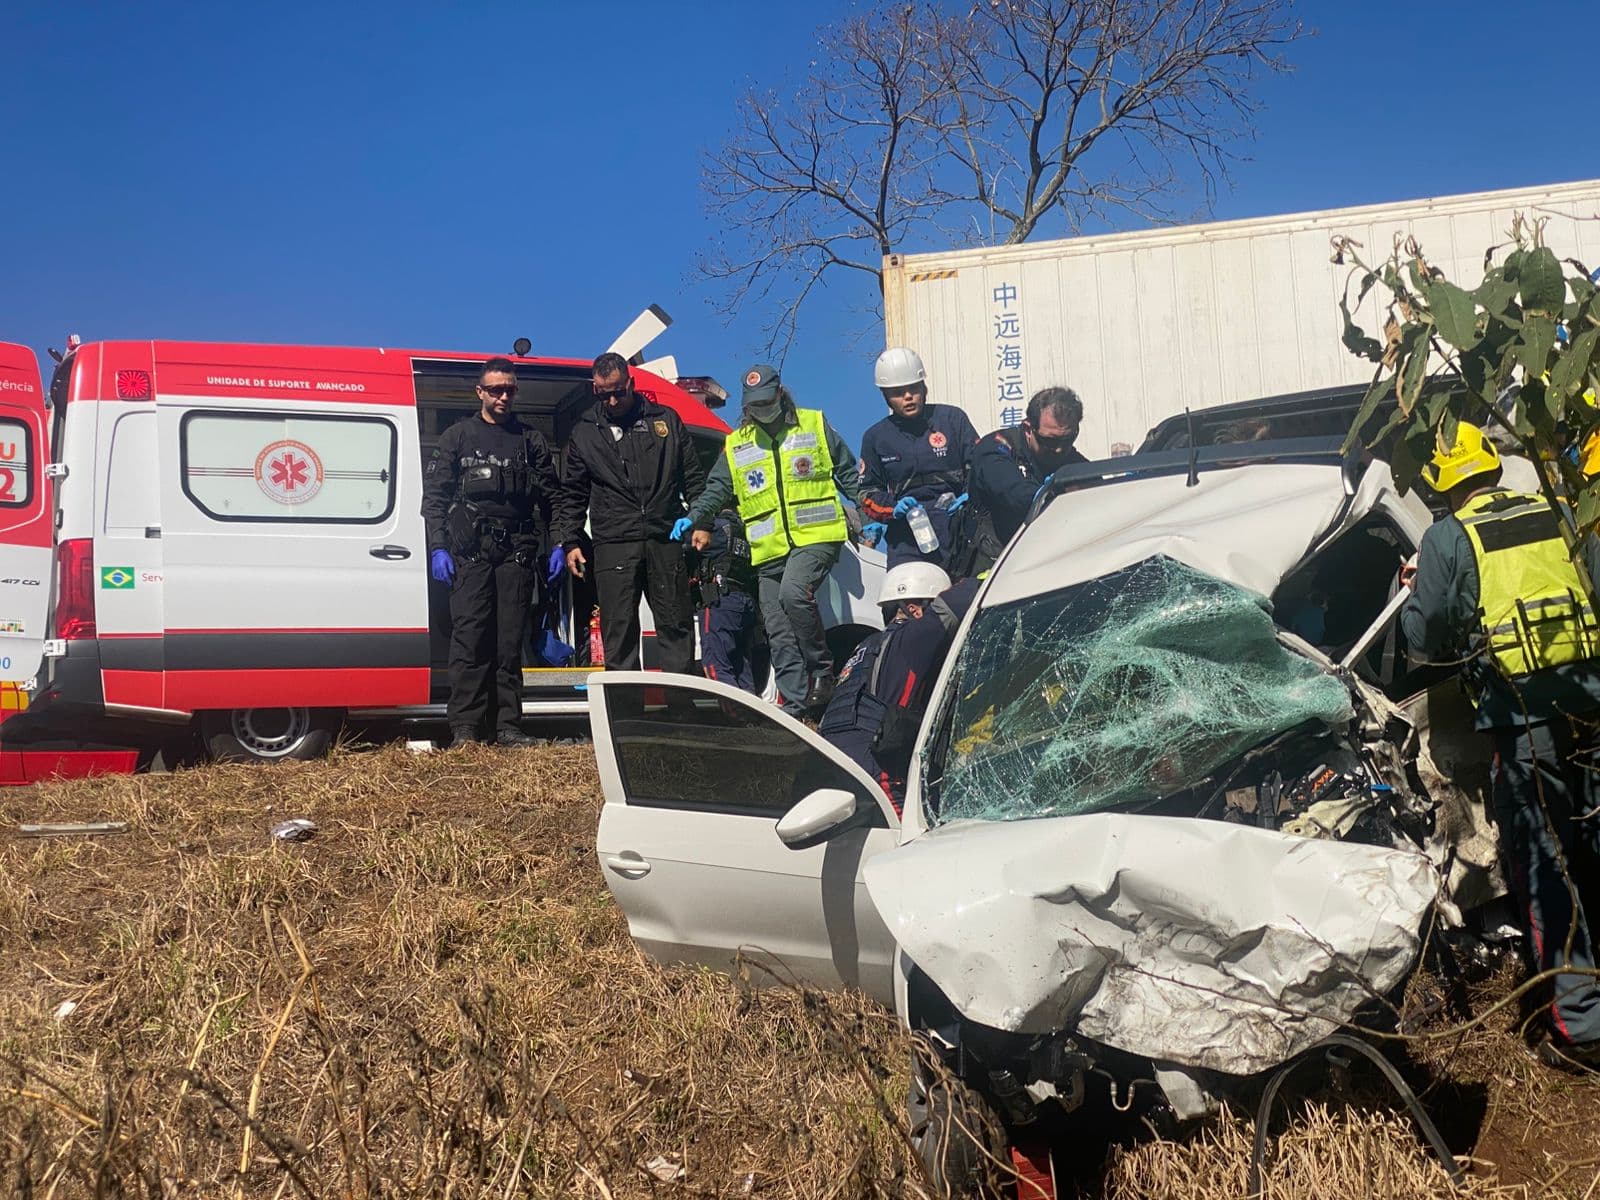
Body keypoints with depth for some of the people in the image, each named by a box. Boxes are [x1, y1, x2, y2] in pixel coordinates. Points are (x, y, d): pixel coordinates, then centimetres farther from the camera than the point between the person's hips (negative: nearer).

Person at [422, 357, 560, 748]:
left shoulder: (530, 441, 17)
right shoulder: (457, 437, 11)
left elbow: (549, 498, 15)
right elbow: (434, 496, 7)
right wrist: (438, 548, -3)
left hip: (516, 553, 2)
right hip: (469, 552, -2)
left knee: (510, 641, 1)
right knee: (469, 638, -9)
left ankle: (506, 725, 4)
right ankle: (465, 728, -8)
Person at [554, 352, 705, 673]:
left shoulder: (666, 419, 12)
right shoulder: (583, 433, 12)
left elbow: (693, 477, 14)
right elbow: (572, 495, 14)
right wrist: (571, 542, 5)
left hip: (666, 540, 0)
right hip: (613, 545, 0)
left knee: (677, 626, 1)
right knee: (618, 632, -2)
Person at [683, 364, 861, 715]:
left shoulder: (815, 425, 7)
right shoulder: (736, 445, 14)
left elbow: (849, 474, 11)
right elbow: (717, 489, 13)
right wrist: (694, 520, -4)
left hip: (816, 538, -4)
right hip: (769, 551, 4)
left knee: (793, 592, -30)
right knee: (779, 635, 2)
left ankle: (821, 669, -14)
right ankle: (796, 704, 9)